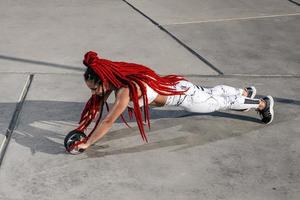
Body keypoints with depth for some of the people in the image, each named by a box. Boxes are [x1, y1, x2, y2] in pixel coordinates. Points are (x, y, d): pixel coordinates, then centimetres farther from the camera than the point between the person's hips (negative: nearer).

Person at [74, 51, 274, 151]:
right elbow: (97, 104, -3)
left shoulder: (125, 90, -38)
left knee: (221, 102, 16)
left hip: (181, 93, -7)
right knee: (212, 92, 31)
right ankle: (245, 92, 57)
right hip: (173, 85, 7)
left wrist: (86, 143, -33)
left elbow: (108, 121, -38)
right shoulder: (113, 79, -15)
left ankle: (263, 103, 37)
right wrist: (81, 128, -8)